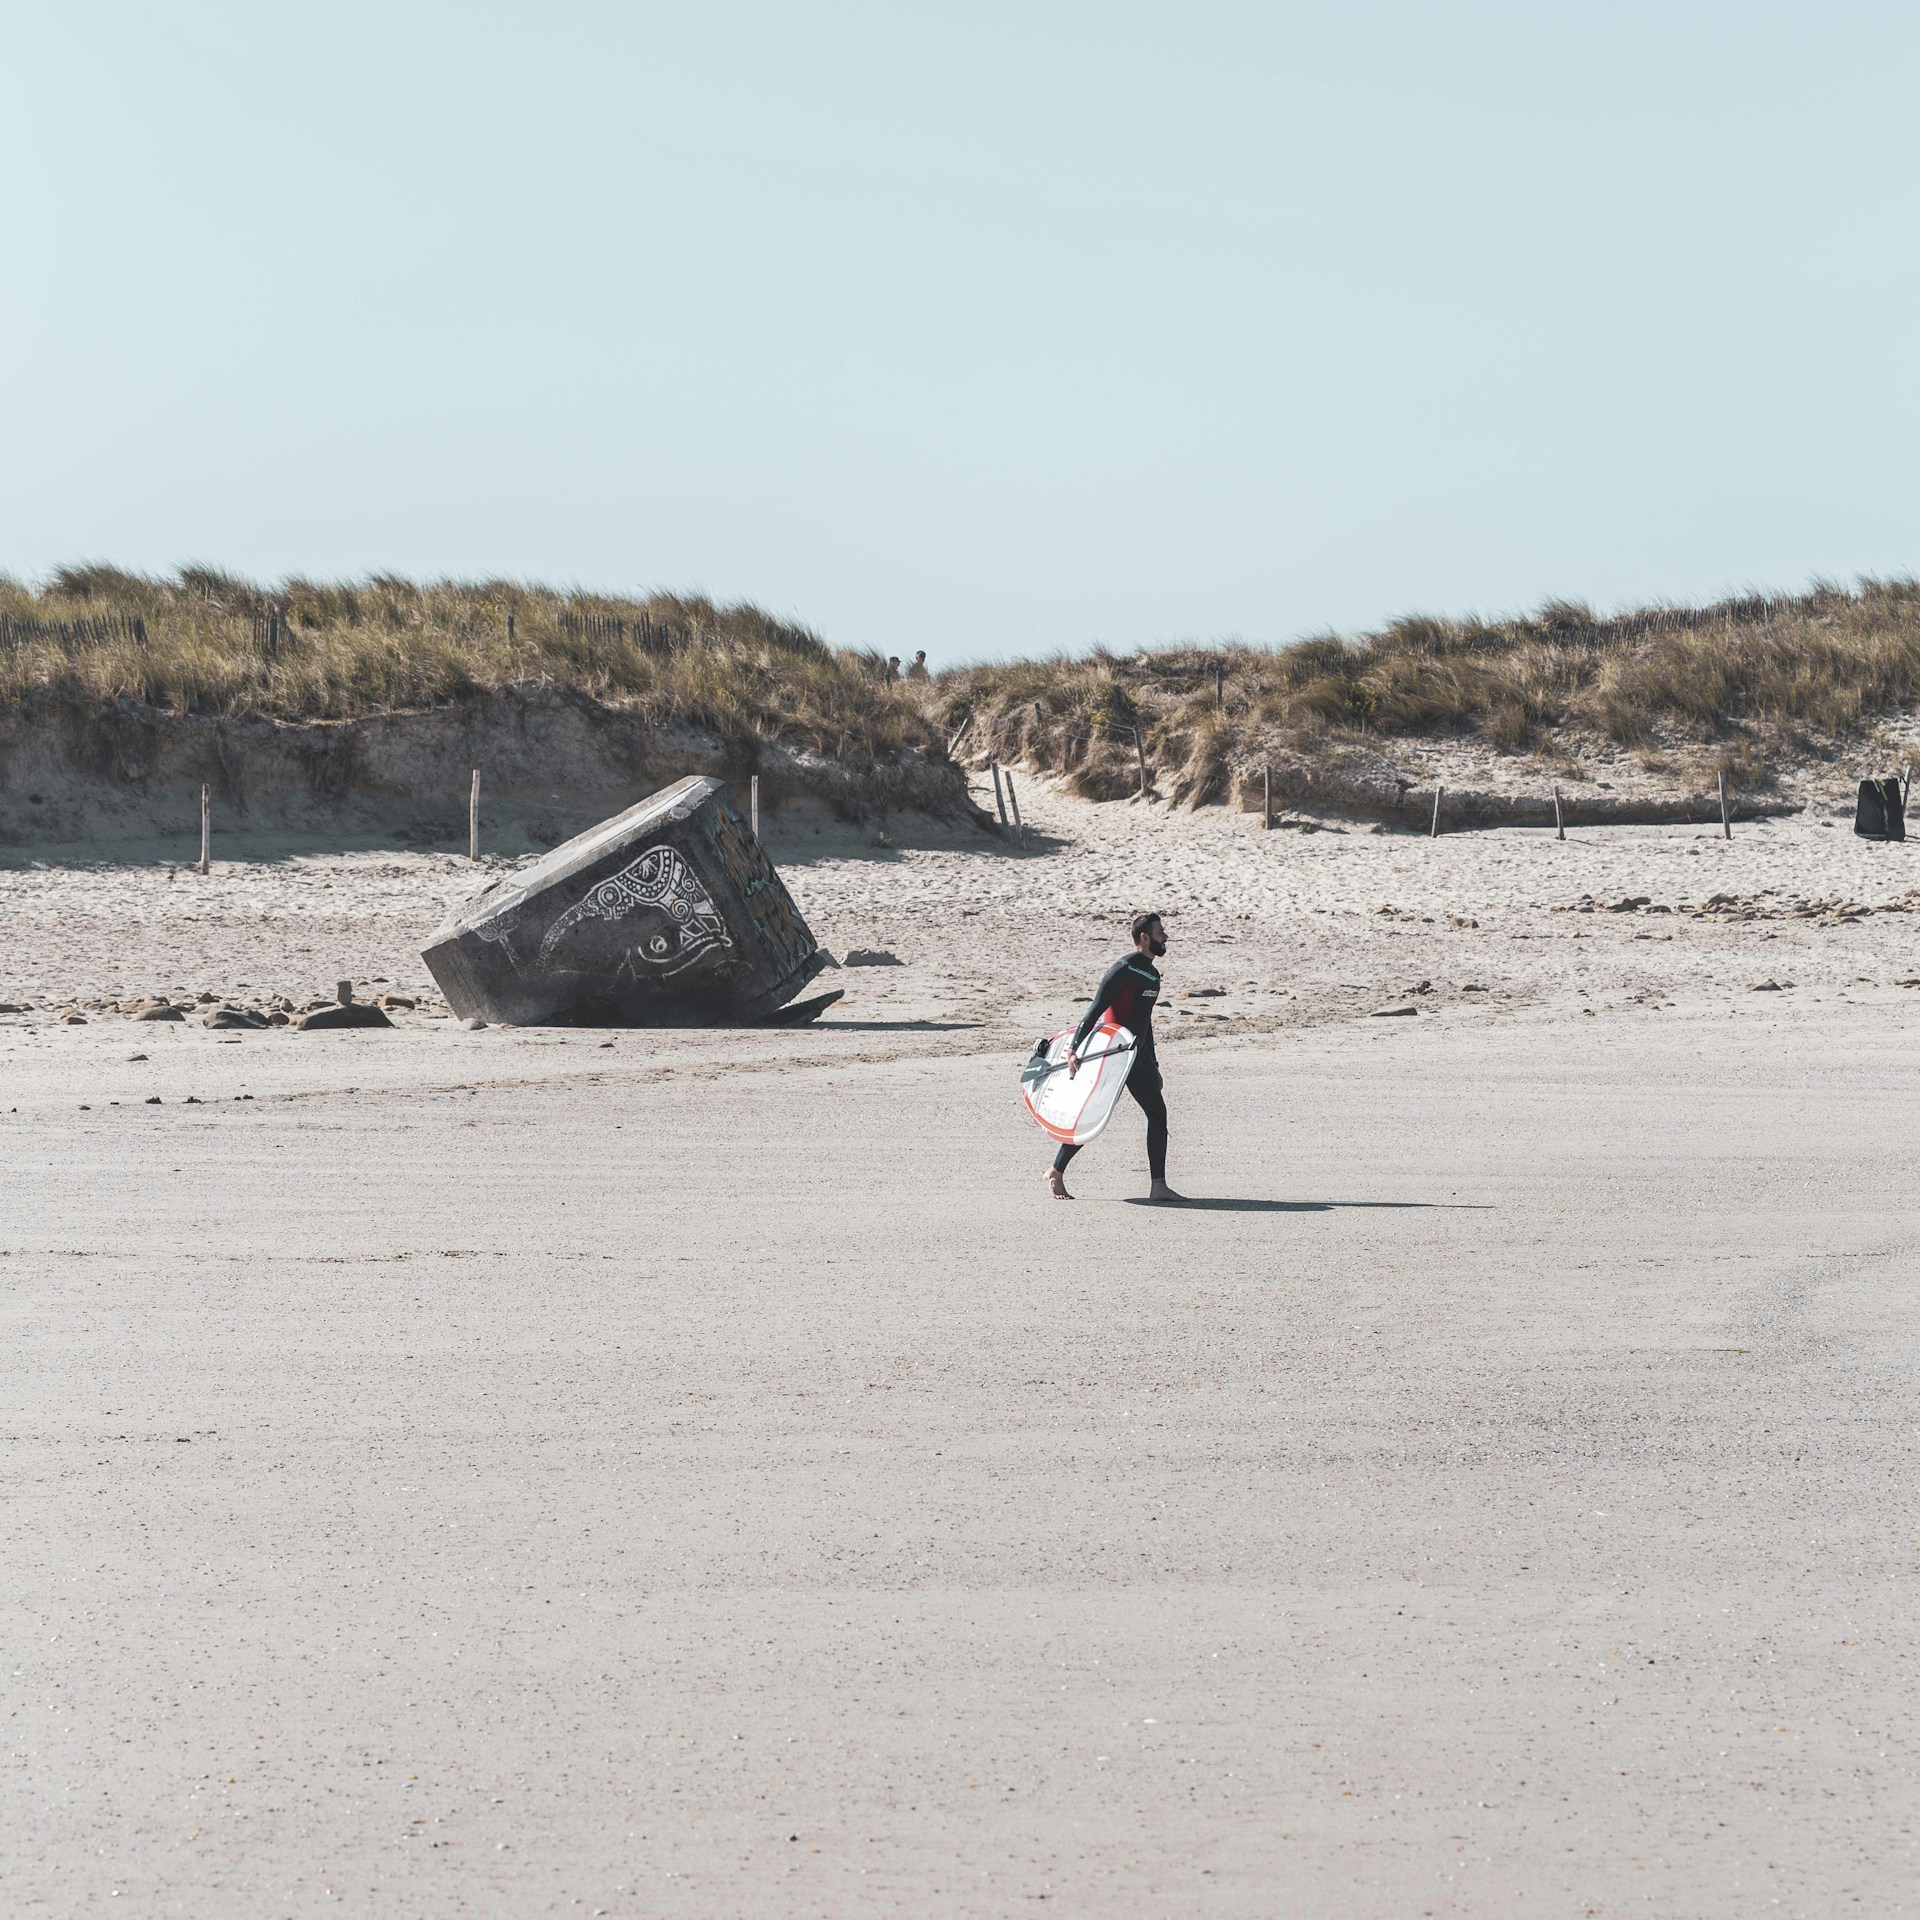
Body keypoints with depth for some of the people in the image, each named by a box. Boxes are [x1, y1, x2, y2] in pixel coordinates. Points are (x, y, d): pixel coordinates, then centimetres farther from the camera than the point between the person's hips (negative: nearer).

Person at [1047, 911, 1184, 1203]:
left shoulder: (1152, 974, 14)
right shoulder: (1124, 968, -13)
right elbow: (1095, 1010, -17)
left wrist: (1152, 1061, 26)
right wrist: (1074, 1049, -24)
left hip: (1138, 1057, 8)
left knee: (1158, 1113, -2)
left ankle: (1158, 1187, -4)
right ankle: (1056, 1173, 14)